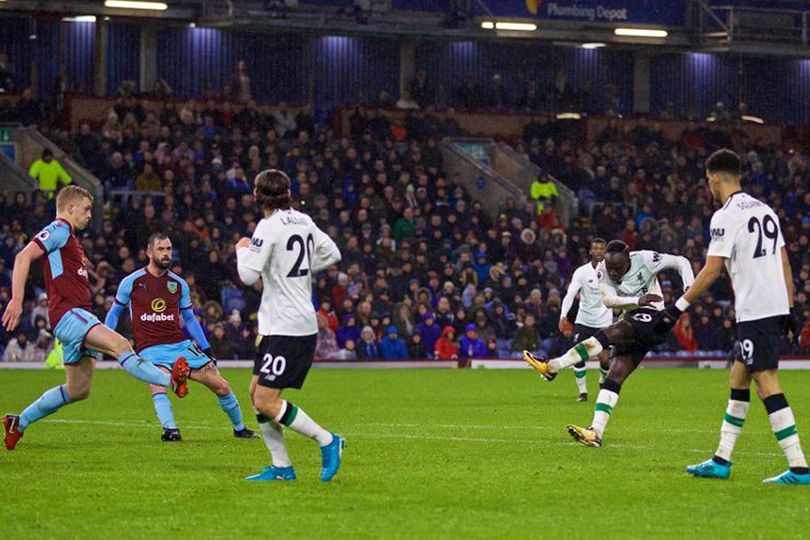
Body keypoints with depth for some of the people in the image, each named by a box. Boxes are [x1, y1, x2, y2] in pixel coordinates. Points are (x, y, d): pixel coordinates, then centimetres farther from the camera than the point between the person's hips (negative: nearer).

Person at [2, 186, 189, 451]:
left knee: (78, 390, 11)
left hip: (79, 315, 11)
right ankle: (172, 380, -46)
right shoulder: (59, 230, -4)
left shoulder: (70, 238, 26)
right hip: (68, 313, -11)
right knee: (120, 344, -29)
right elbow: (24, 257, -17)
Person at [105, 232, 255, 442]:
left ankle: (240, 429, 20)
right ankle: (170, 430, -43)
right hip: (151, 350, -3)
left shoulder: (179, 284, 9)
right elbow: (114, 312, 13)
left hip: (181, 345, 3)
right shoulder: (132, 282, 1)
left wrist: (206, 349, 15)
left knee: (221, 386, 1)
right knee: (158, 385, -36)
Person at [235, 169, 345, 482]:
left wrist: (242, 249, 1)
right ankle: (281, 467, 13)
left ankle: (327, 441, -5)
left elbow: (248, 275, -18)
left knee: (266, 403, -10)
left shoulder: (269, 227, -15)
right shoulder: (303, 221, 9)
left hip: (286, 328, -9)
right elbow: (332, 254, 20)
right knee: (256, 393, 12)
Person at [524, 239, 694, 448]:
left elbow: (681, 262, -4)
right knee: (615, 374, -8)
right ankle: (596, 433, -16)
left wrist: (689, 289, -19)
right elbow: (608, 299, -16)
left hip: (652, 319, -6)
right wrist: (639, 300, -29)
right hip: (632, 326, 6)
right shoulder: (604, 271, -2)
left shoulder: (645, 260, -13)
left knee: (608, 334, -27)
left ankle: (552, 366, -30)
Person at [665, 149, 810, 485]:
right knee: (738, 379, 15)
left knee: (767, 382, -9)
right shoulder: (764, 210, 15)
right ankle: (721, 461, 20)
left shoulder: (726, 216, -9)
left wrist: (677, 308, -5)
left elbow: (711, 271, -12)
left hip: (754, 312, -9)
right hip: (777, 306, 9)